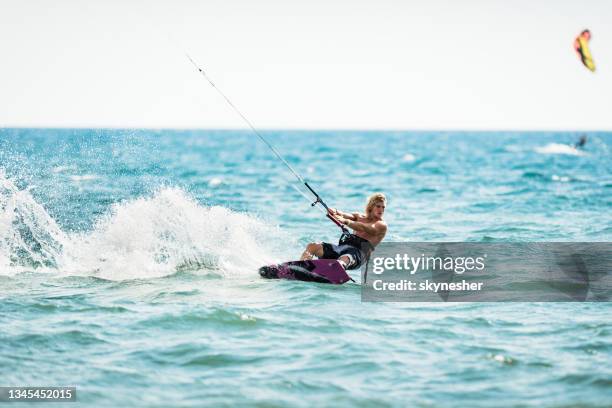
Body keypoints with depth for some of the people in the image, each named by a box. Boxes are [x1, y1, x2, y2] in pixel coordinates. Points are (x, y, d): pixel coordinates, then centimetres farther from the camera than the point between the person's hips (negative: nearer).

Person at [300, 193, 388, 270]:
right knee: (312, 246, -13)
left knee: (343, 261, -41)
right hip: (343, 246, 7)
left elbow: (364, 228, -14)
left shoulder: (381, 225, 6)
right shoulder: (359, 217, 25)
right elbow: (347, 216, 4)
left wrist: (345, 221, -30)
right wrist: (335, 212, -20)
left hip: (359, 252, -7)